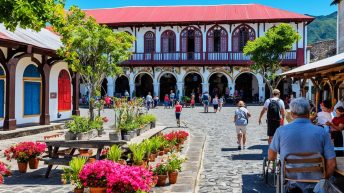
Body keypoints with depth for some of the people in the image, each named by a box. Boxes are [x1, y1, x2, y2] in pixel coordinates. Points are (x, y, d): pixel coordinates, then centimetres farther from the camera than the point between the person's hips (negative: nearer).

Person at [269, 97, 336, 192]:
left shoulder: (281, 131, -7)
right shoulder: (322, 132, -7)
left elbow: (271, 157, 4)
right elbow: (331, 164, -6)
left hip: (289, 184, 0)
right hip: (315, 185, 1)